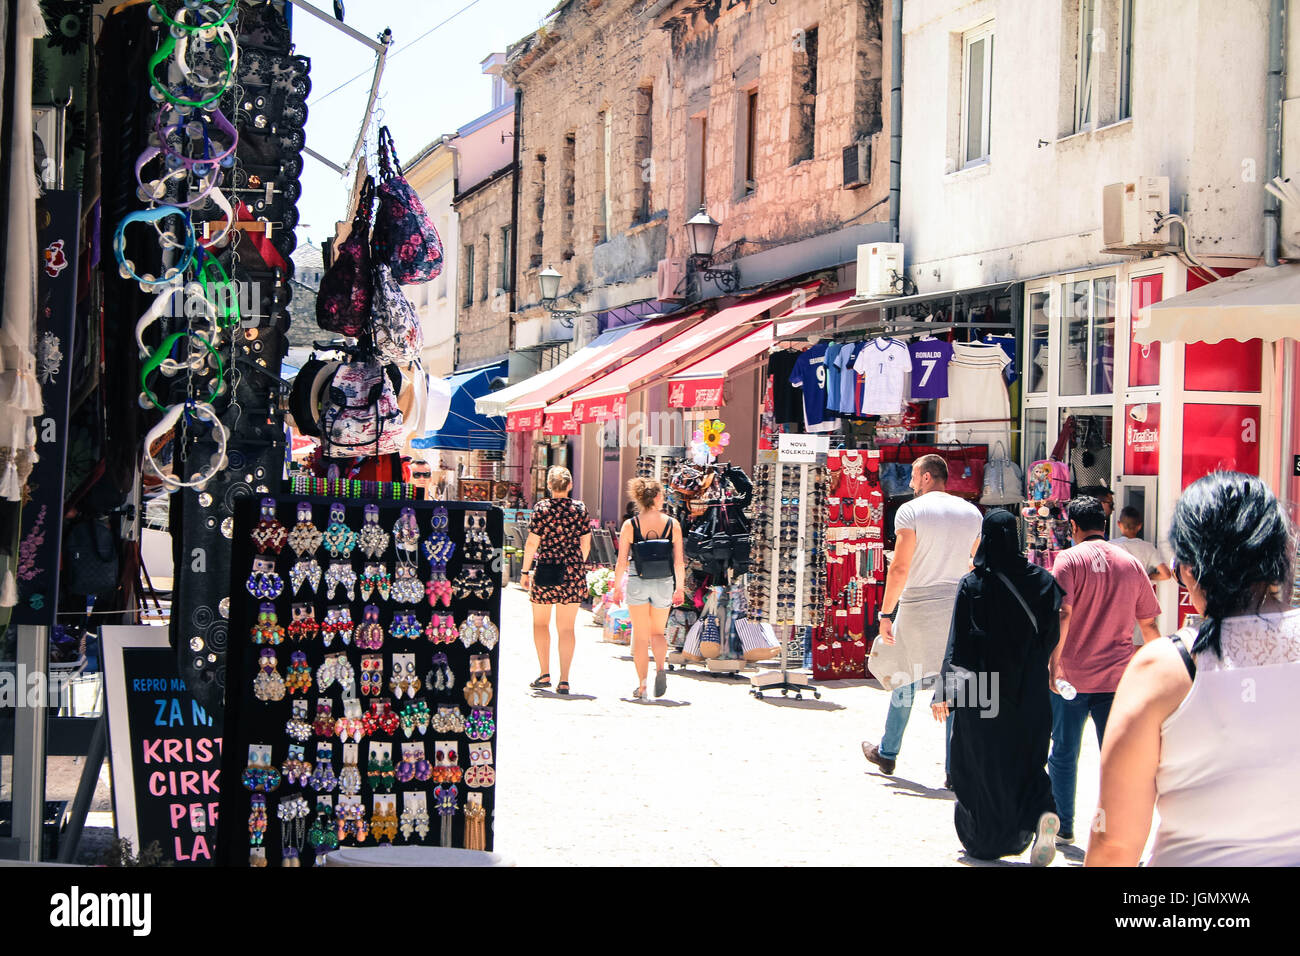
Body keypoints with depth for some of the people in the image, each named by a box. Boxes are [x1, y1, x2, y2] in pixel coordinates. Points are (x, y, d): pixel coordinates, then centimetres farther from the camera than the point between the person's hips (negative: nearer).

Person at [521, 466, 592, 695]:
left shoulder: (541, 507, -6)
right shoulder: (580, 508, 1)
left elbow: (532, 543, -7)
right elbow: (585, 543, 5)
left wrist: (525, 571, 3)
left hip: (545, 570, -2)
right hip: (572, 572, 2)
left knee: (540, 622, 15)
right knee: (567, 627, 6)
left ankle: (545, 674, 9)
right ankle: (564, 679, 1)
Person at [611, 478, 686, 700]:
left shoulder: (630, 525, -6)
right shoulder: (672, 525, -4)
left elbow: (622, 561, -5)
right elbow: (679, 561, -1)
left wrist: (617, 587, 6)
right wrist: (680, 588, 9)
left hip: (637, 583, -1)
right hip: (664, 584, 1)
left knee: (640, 636, 8)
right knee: (658, 632, 18)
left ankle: (641, 686, 6)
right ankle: (660, 668, -8)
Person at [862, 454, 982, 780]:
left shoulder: (911, 511, -7)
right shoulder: (972, 513, 7)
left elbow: (900, 567, -12)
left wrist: (886, 613, -8)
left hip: (917, 605, -3)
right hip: (958, 607, 3)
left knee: (905, 679, 12)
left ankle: (887, 753, 26)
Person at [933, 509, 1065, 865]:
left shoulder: (973, 585, -7)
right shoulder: (1043, 581, 0)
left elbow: (958, 643, -9)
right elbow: (1053, 638, 2)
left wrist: (945, 692, -7)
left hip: (981, 693, -2)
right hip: (1029, 694, 2)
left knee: (981, 766, 10)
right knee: (1026, 762, 13)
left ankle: (988, 841, 18)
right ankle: (1041, 812, -14)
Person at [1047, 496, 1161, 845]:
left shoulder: (1069, 559, -5)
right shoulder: (1131, 563, 6)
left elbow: (1063, 613, -17)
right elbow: (1148, 624, 10)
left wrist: (1054, 663, -17)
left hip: (1071, 675, -2)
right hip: (1116, 678, 2)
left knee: (1064, 754, 12)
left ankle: (1063, 827, 21)